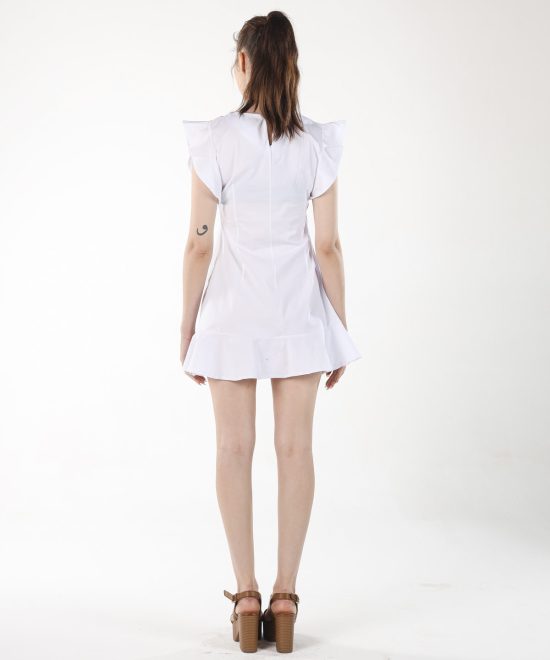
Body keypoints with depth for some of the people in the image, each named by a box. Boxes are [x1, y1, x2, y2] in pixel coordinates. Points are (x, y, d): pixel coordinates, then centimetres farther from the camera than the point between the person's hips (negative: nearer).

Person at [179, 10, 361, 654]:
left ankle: (247, 595, 11)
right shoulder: (317, 144, -5)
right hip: (298, 309, 2)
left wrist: (187, 327, 2)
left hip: (234, 310, -1)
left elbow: (199, 244, -9)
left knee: (235, 447, 8)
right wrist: (340, 331, 6)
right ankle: (285, 595, 11)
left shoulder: (216, 141, -11)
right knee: (295, 447, 7)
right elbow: (329, 246, -4)